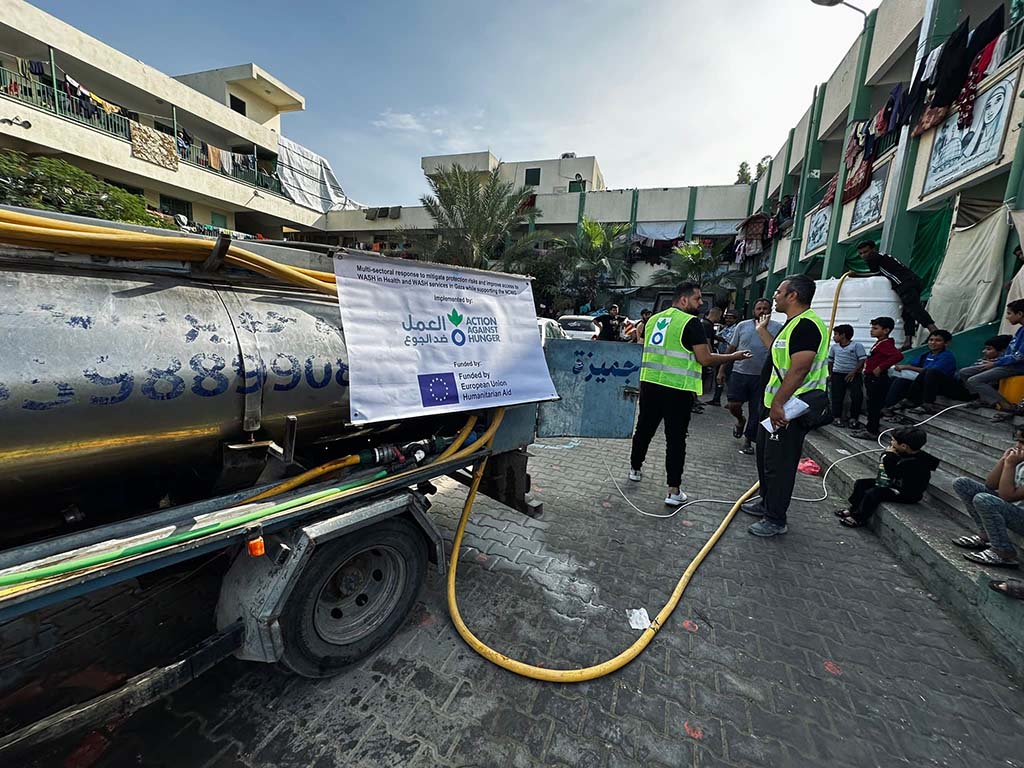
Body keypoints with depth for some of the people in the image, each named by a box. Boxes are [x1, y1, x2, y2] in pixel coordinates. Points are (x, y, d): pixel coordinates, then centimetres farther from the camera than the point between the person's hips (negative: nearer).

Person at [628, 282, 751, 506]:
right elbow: (705, 359, -12)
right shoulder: (690, 322, -9)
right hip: (677, 389, -6)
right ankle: (674, 491, 7)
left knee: (644, 429, 19)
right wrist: (734, 357, 2)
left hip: (650, 384, 6)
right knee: (676, 439, 2)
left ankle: (635, 469, 35)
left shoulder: (653, 319, 12)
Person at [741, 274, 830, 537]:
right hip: (776, 407, 11)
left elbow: (799, 369, -27)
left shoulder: (807, 325, -19)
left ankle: (775, 520, 12)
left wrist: (778, 404, -28)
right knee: (765, 455, 22)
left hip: (788, 410, -11)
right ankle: (767, 502, 38)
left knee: (779, 464, -1)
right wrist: (762, 330, 33)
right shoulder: (793, 324, 14)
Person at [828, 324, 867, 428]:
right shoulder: (834, 347, 9)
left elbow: (862, 360, -8)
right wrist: (830, 374, 14)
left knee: (857, 396, -10)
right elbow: (830, 361, 19)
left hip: (854, 375, -3)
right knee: (837, 397, 2)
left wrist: (853, 372, -15)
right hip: (838, 374, 3)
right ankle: (837, 417, 10)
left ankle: (853, 418, 2)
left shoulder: (857, 345, -3)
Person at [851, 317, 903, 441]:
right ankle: (872, 428, 28)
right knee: (873, 405, 17)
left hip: (877, 380, -10)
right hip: (873, 379, 10)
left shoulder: (885, 344, -18)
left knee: (874, 406, -2)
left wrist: (880, 367, -28)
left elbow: (898, 355, -33)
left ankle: (872, 432, 6)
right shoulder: (880, 343, 12)